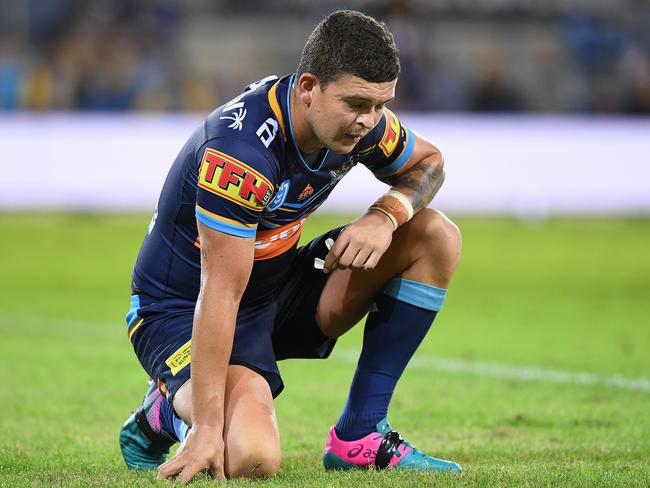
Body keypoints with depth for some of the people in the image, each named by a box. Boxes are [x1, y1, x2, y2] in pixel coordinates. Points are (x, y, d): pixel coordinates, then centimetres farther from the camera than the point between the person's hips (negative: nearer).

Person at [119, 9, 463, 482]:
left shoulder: (357, 117, -10)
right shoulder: (241, 151, -33)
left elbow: (427, 163, 11)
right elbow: (220, 294, -33)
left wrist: (387, 215, -13)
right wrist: (207, 428, -34)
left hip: (280, 290, 8)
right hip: (182, 311, -8)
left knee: (435, 236, -4)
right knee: (251, 456, -34)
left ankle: (360, 436, -2)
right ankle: (167, 412, 3)